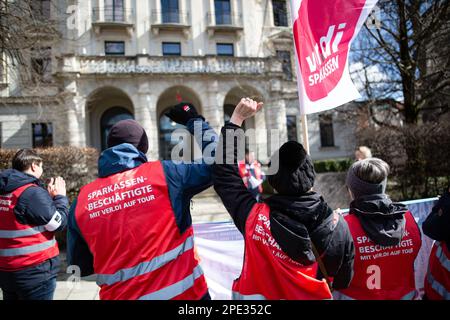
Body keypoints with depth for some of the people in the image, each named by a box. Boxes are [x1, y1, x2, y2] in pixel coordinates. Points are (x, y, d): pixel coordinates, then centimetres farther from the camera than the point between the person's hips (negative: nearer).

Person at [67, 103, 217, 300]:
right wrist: (194, 120, 9)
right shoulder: (163, 174, -9)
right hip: (180, 291, -2)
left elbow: (79, 266, 10)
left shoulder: (81, 201, 1)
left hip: (120, 295, 3)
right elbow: (214, 159, -1)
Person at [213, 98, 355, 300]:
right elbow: (343, 280, -6)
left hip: (257, 293, -1)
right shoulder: (336, 224, -21)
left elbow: (224, 173, -15)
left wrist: (236, 119, -13)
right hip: (314, 296, 2)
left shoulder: (255, 217, -27)